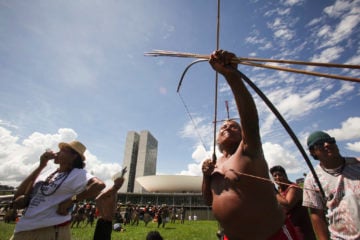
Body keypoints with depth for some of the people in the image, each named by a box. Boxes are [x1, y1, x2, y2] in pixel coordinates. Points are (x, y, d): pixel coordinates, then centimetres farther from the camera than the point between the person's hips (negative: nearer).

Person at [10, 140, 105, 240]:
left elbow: (99, 185, -28)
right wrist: (41, 166, 0)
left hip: (52, 230, -6)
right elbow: (18, 200, 1)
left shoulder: (76, 173, -11)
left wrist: (71, 200, -21)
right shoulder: (46, 175, 10)